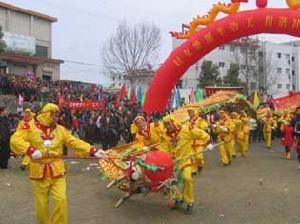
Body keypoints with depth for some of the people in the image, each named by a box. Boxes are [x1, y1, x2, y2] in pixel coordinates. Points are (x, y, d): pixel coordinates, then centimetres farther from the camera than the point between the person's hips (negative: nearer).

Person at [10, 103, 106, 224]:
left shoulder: (60, 129, 3)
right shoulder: (31, 128, -4)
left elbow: (75, 142, -3)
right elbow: (15, 140, -13)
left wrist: (93, 151, -15)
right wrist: (30, 150, -29)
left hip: (57, 171, 1)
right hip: (39, 172, -1)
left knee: (61, 200, -4)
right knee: (41, 205, 9)